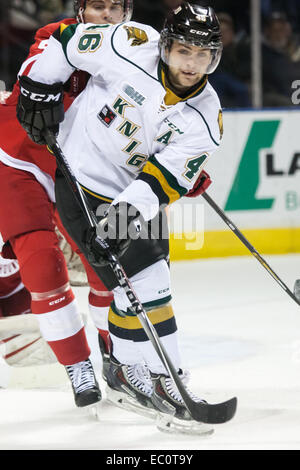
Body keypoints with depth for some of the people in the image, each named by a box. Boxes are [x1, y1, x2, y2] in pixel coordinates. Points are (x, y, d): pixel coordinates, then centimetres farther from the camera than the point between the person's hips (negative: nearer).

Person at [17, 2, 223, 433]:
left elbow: (162, 180, -20)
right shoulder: (132, 47, -21)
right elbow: (66, 43, -5)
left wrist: (126, 213, -32)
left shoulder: (204, 119, -13)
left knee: (150, 282, 12)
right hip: (82, 182, -5)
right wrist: (38, 92, -5)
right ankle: (161, 377, -4)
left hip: (136, 196, 5)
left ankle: (127, 374, 29)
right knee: (141, 282, -12)